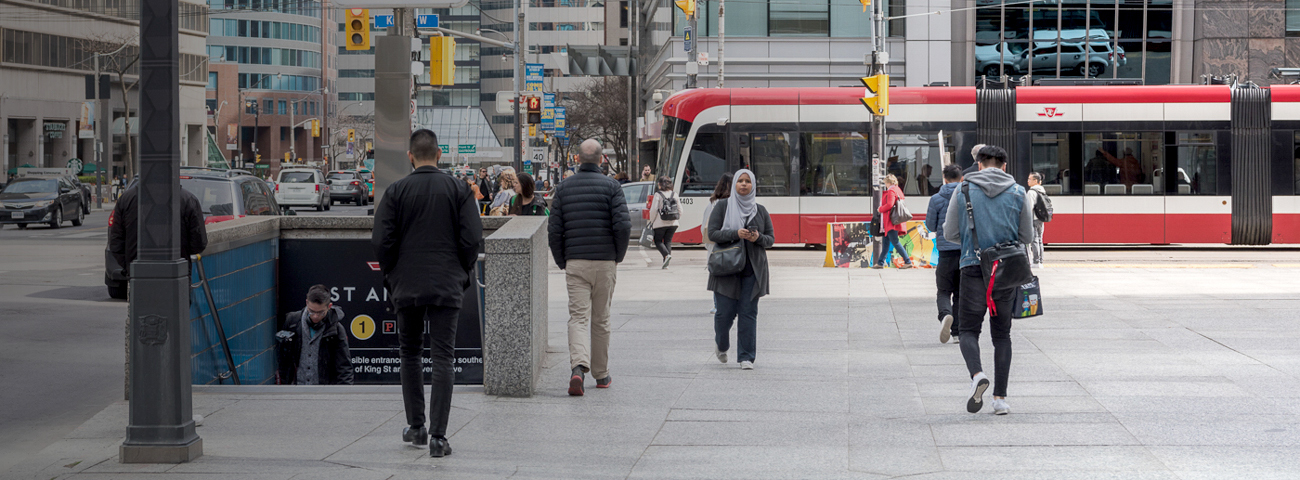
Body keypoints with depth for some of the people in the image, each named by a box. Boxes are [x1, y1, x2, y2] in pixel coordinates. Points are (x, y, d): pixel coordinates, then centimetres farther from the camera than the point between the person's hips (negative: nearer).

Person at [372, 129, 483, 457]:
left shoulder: (396, 192, -2)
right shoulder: (459, 190, -1)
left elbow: (381, 241, -5)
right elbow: (472, 239, -4)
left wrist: (391, 276, 10)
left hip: (406, 287, 1)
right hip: (447, 288, -1)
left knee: (410, 354, 17)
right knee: (443, 358, -1)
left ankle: (416, 427, 21)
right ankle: (438, 436, -8)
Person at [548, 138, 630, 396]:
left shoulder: (564, 187, 4)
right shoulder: (611, 186, -2)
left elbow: (554, 230, 0)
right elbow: (623, 226, -11)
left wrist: (561, 261, 10)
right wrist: (618, 256, 4)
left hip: (575, 261, 1)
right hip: (604, 261, -1)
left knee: (578, 316, -4)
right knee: (601, 319, 10)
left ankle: (578, 366, -26)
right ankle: (601, 375, 18)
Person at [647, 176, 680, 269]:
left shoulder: (658, 195, -9)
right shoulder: (675, 195, 6)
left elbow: (653, 210, -11)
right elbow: (680, 210, 9)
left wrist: (652, 221, 1)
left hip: (660, 223, -5)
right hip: (672, 223, 5)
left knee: (658, 241, 9)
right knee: (668, 241, 12)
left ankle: (667, 255, -16)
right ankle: (666, 263, 6)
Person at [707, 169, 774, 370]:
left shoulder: (760, 210, 10)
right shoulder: (723, 206, 4)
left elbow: (771, 238, 11)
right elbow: (712, 233, -4)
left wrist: (758, 238, -12)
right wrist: (736, 234, -19)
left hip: (753, 269, 2)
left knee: (748, 312, -3)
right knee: (725, 311, -2)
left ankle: (746, 357, 1)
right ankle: (721, 345, 27)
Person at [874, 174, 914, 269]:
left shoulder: (891, 191, -13)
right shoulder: (898, 190, 17)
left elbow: (889, 205, -23)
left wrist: (880, 209, -7)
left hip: (891, 222, -11)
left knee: (895, 242, -11)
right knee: (886, 241, 14)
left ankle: (908, 261, -13)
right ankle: (880, 262, 18)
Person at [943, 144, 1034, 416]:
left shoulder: (963, 190, 0)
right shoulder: (1017, 193, 2)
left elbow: (950, 234, 2)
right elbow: (1027, 237, 6)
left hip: (973, 268, -1)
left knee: (969, 329, 6)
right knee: (1002, 334, 11)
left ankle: (977, 375, -22)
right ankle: (1000, 397, 6)